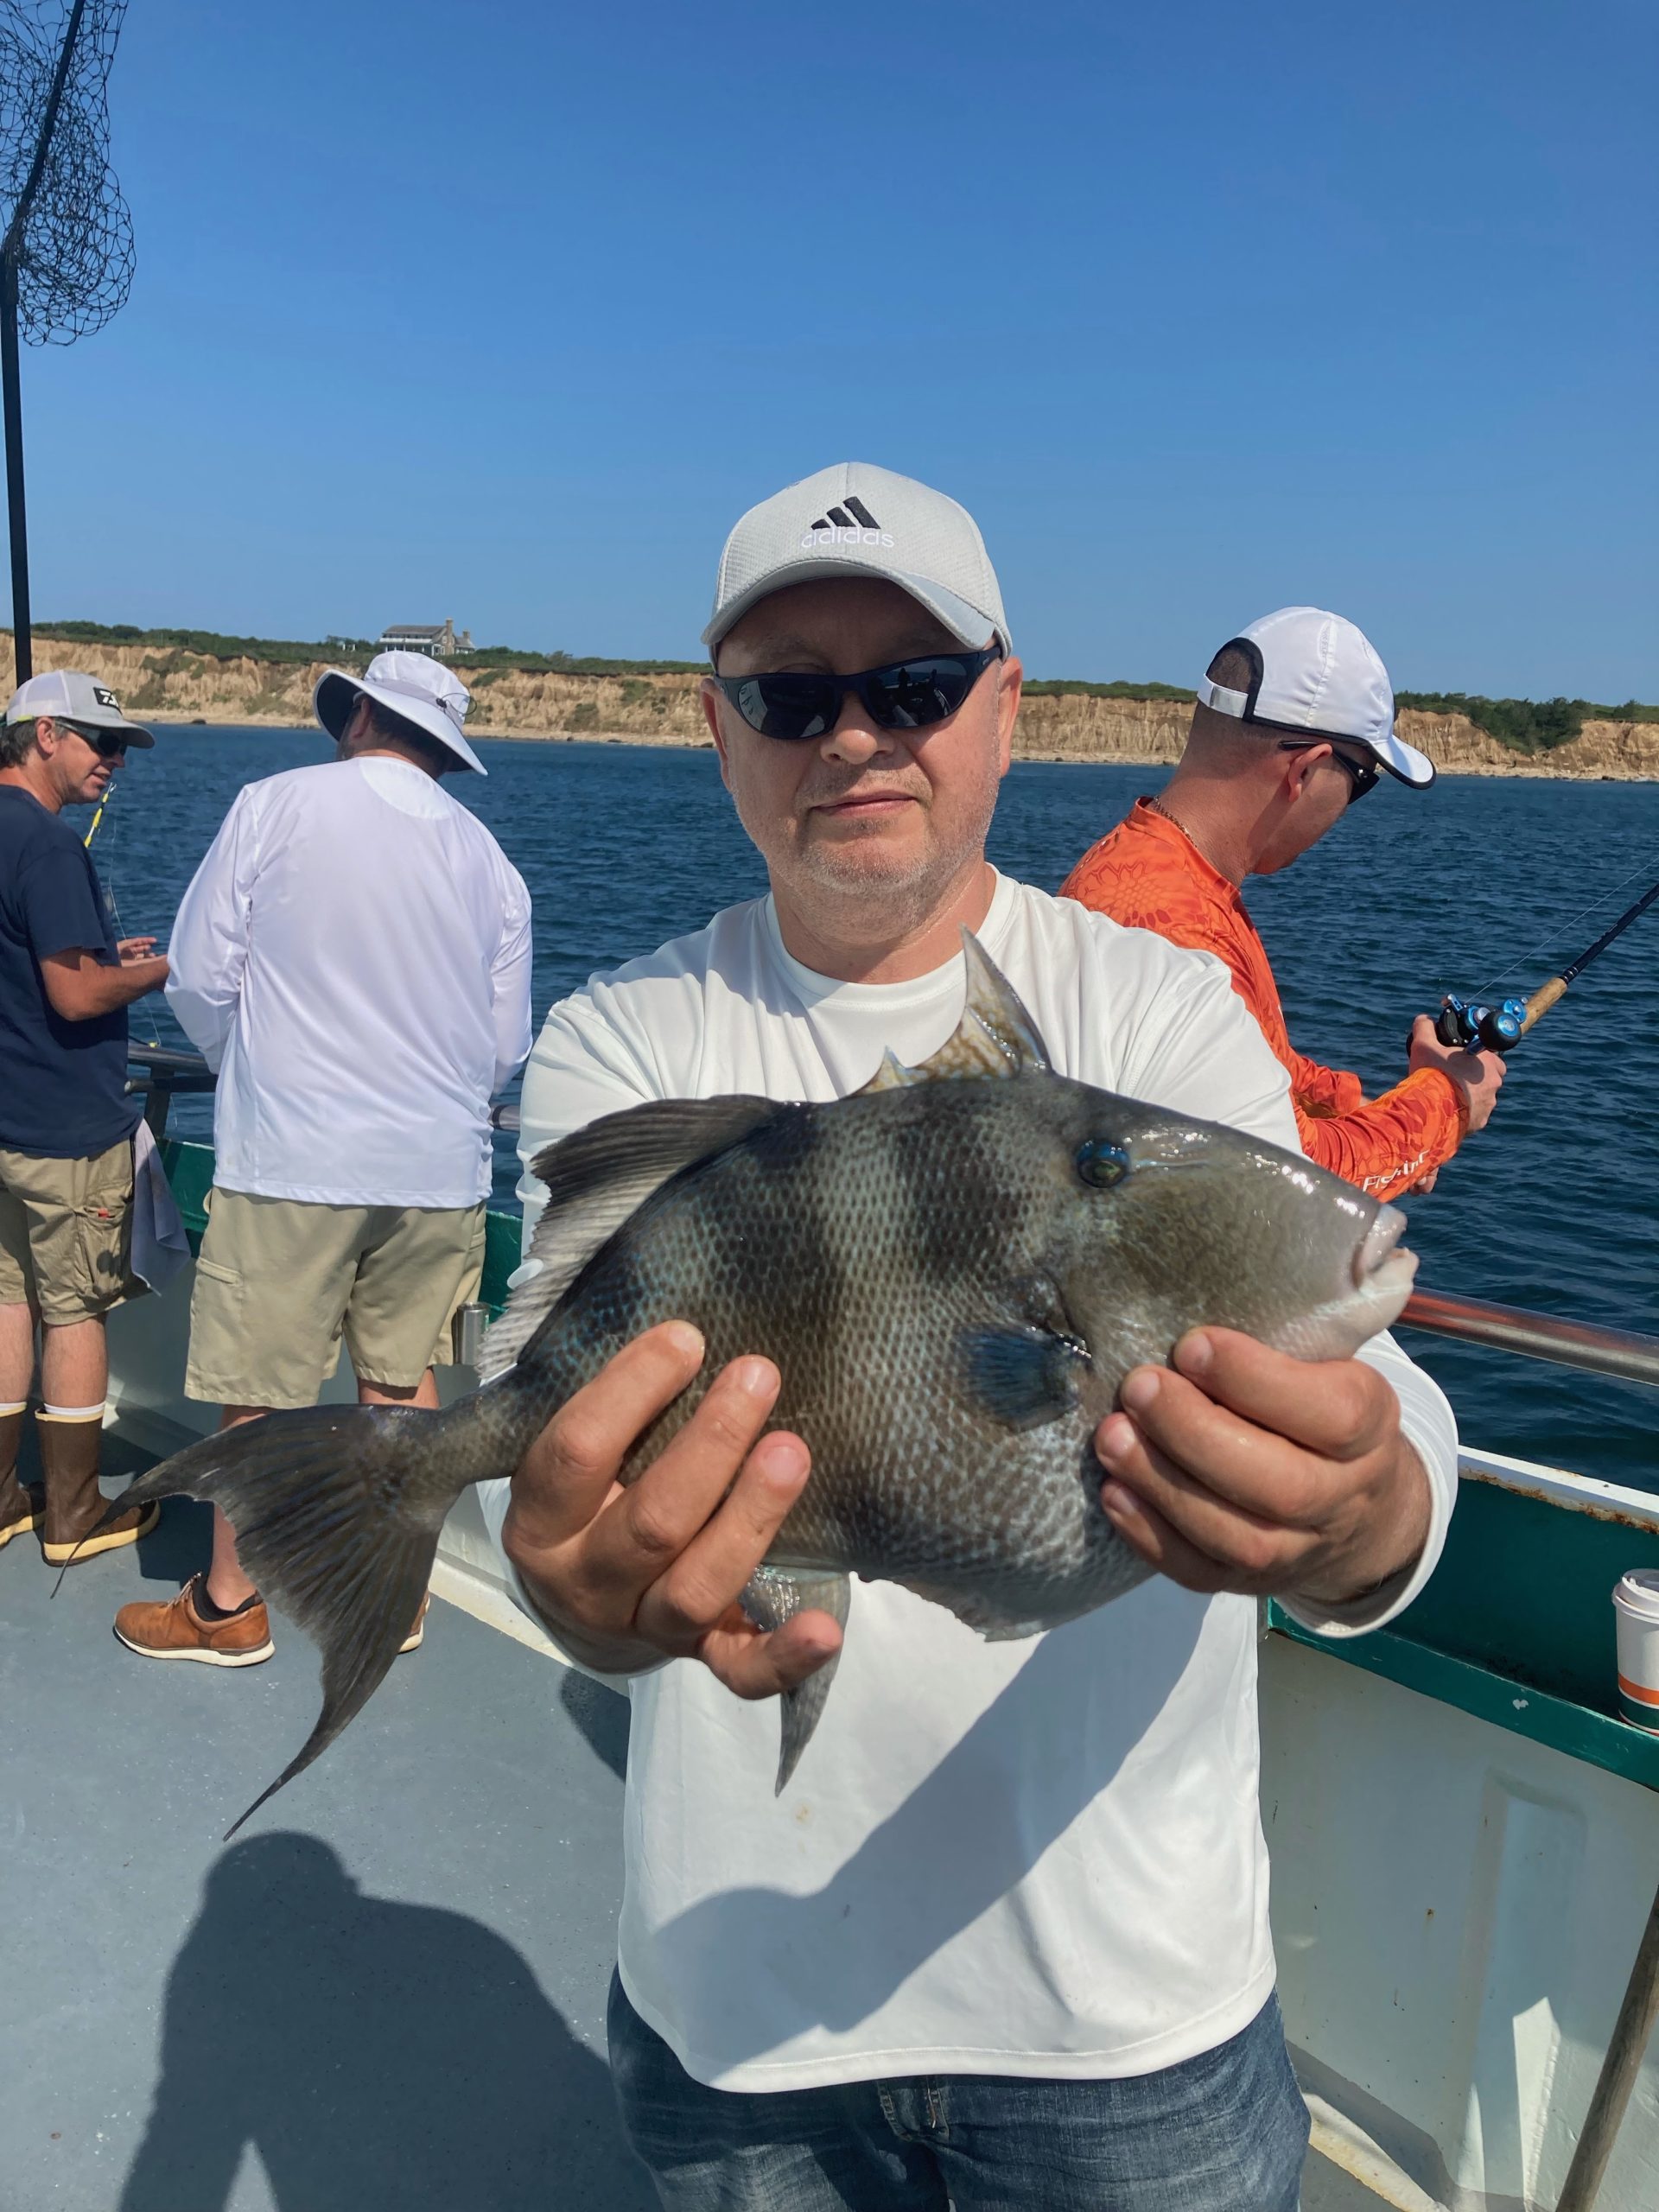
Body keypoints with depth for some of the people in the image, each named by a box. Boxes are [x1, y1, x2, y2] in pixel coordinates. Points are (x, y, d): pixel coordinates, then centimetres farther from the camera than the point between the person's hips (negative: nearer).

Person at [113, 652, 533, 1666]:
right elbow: (507, 1045, 9)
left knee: (258, 1388, 9)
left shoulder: (277, 805, -4)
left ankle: (229, 1605, 23)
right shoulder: (488, 856, 6)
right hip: (439, 1168, 4)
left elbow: (200, 980, -2)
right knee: (402, 1377, 16)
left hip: (291, 1158, -4)